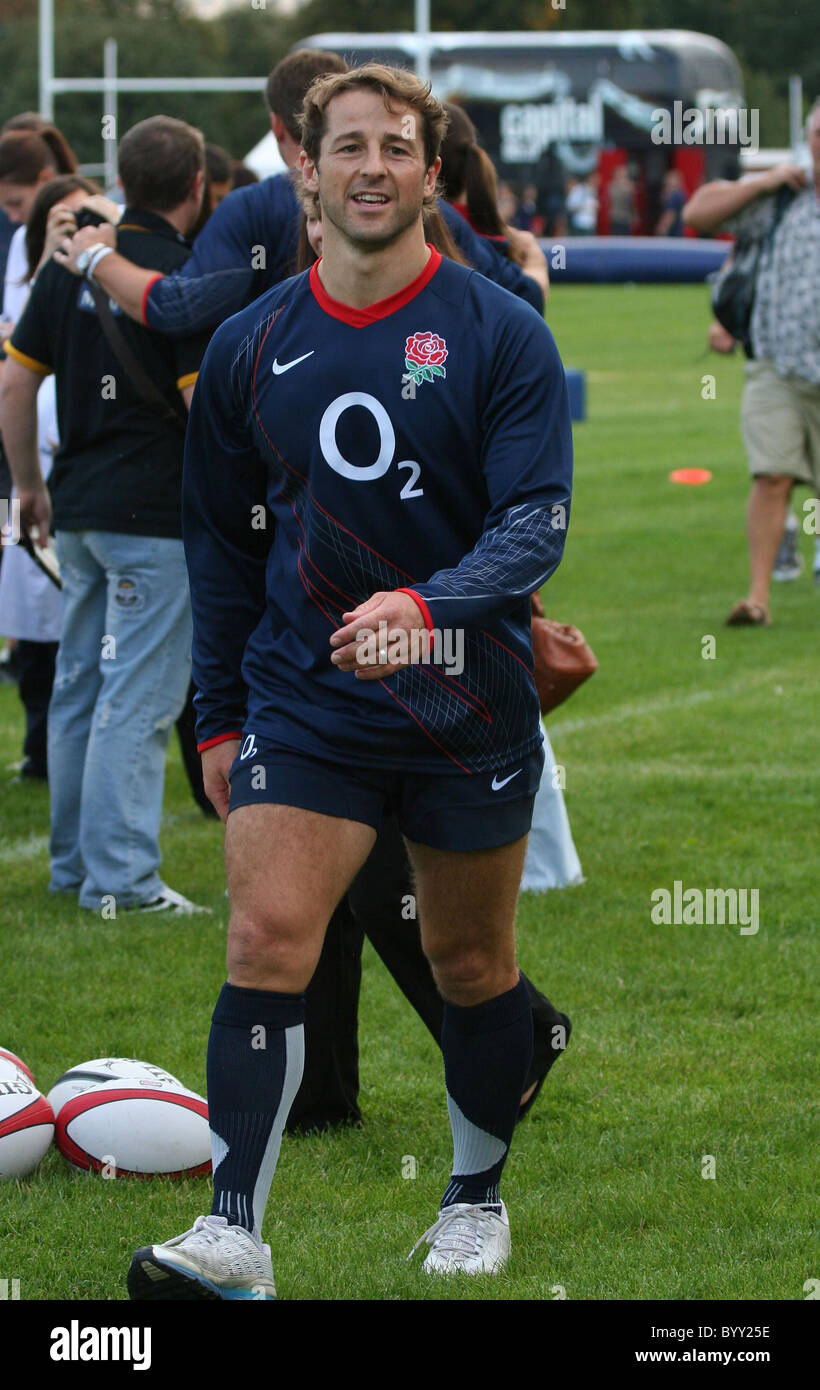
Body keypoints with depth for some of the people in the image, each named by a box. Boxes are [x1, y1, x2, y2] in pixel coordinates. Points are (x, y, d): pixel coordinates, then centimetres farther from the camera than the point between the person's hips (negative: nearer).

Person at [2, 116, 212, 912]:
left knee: (79, 686, 14)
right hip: (157, 514, -7)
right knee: (139, 697, -5)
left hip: (77, 508, 7)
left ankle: (74, 861, 21)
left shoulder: (74, 262, 7)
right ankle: (120, 877, -6)